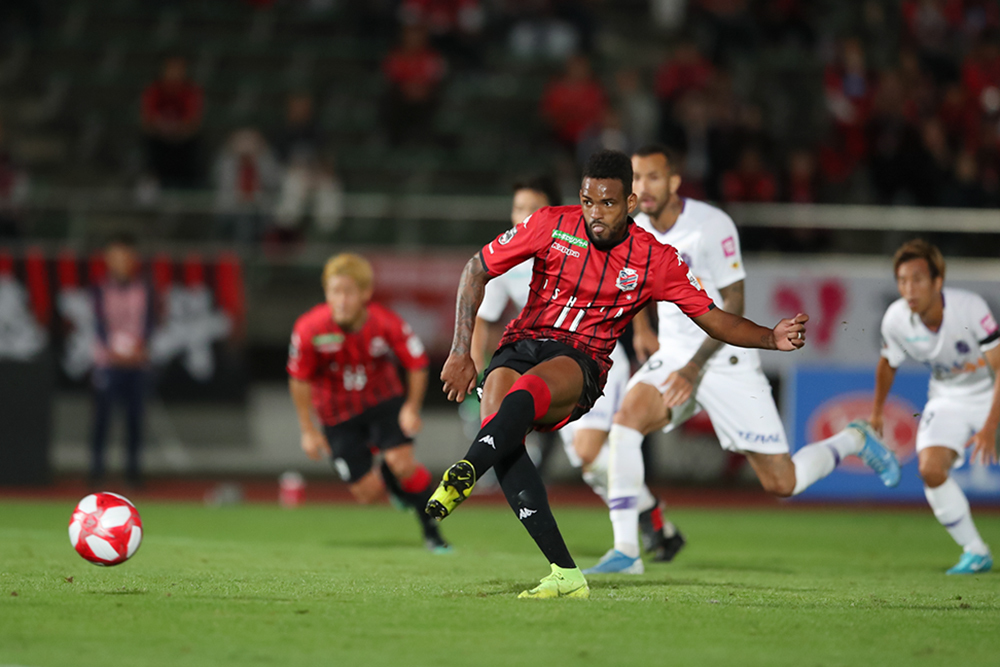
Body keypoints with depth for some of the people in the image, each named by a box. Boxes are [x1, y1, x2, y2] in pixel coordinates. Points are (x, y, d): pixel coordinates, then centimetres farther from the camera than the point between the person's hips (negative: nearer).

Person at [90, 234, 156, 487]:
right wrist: (112, 351, -18)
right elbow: (100, 323, -5)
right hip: (107, 360, -2)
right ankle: (96, 468, -1)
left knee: (135, 416, 2)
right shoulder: (101, 289, 3)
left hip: (137, 360, 2)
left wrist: (139, 347, -17)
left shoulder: (144, 289, 7)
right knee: (102, 415, -4)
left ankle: (132, 467, 7)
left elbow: (149, 322, 0)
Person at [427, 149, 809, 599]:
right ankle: (565, 574, -32)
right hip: (522, 343, 1)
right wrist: (461, 351, 0)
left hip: (581, 363, -1)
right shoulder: (551, 225, 0)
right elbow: (477, 269, 7)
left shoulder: (655, 259, 1)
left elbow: (713, 319, 9)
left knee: (526, 391, -38)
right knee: (499, 430, -30)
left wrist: (772, 338, -8)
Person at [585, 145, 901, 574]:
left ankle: (853, 441, 27)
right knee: (625, 421, -25)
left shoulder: (711, 226, -19)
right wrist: (640, 327, 18)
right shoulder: (635, 231, 0)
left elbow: (733, 308, -17)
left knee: (781, 483, -3)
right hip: (672, 356, 5)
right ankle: (625, 550, -22)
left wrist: (694, 368, -23)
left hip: (725, 360, -5)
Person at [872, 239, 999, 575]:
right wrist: (876, 412, 15)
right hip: (948, 399, 3)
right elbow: (888, 363, 7)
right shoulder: (896, 319, -17)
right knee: (931, 471, -17)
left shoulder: (970, 308, -30)